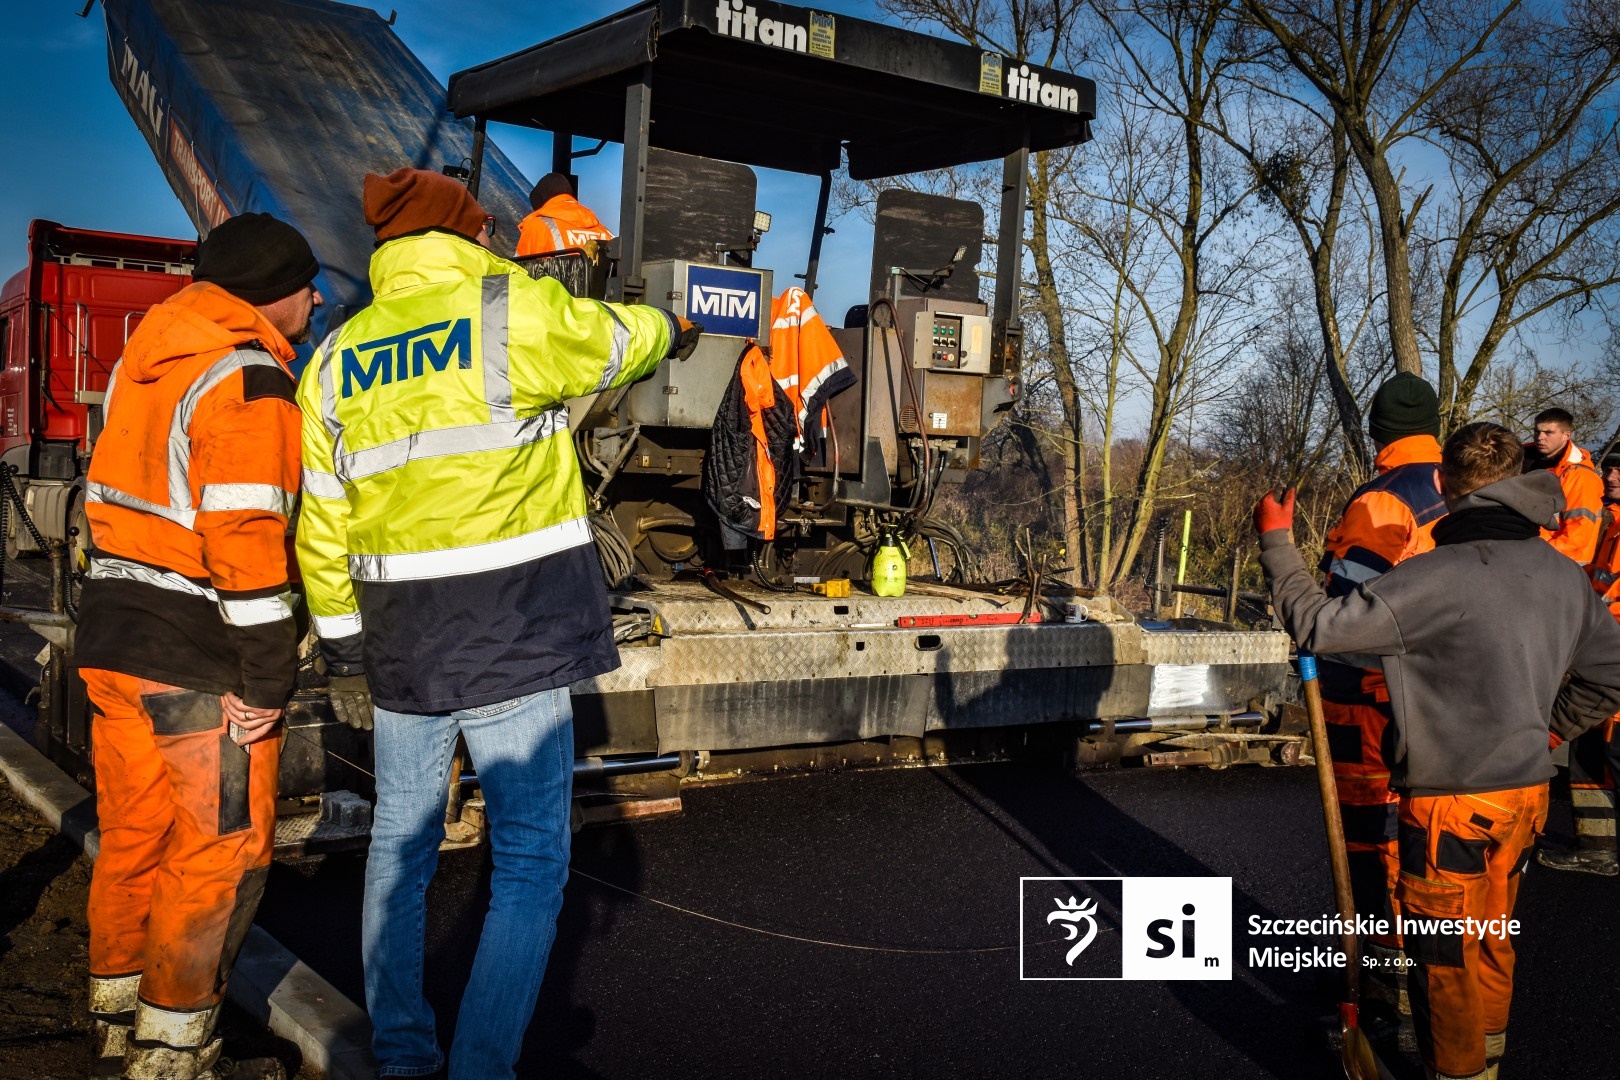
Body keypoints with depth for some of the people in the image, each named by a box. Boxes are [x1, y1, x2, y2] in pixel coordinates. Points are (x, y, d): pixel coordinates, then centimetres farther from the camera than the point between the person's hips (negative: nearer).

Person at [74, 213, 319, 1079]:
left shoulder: (145, 360, 13)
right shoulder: (248, 378, -16)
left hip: (113, 639, 9)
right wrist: (269, 677, -19)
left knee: (133, 843, 18)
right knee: (222, 855, 3)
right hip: (199, 659, -9)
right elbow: (245, 536, -22)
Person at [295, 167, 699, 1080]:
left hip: (401, 638, 6)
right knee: (530, 865, 2)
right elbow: (614, 340, 13)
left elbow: (324, 524, 12)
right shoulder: (515, 309, -6)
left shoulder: (337, 359, 9)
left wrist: (342, 643, 21)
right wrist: (673, 329, 35)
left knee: (401, 849, 18)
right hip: (515, 634, -5)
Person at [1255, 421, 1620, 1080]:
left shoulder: (1437, 577, -22)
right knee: (1492, 943, 24)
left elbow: (1319, 626, -20)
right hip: (1527, 790, 7)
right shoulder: (1566, 576, 1)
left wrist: (1276, 543, -8)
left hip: (1451, 805, -7)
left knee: (1446, 959, 9)